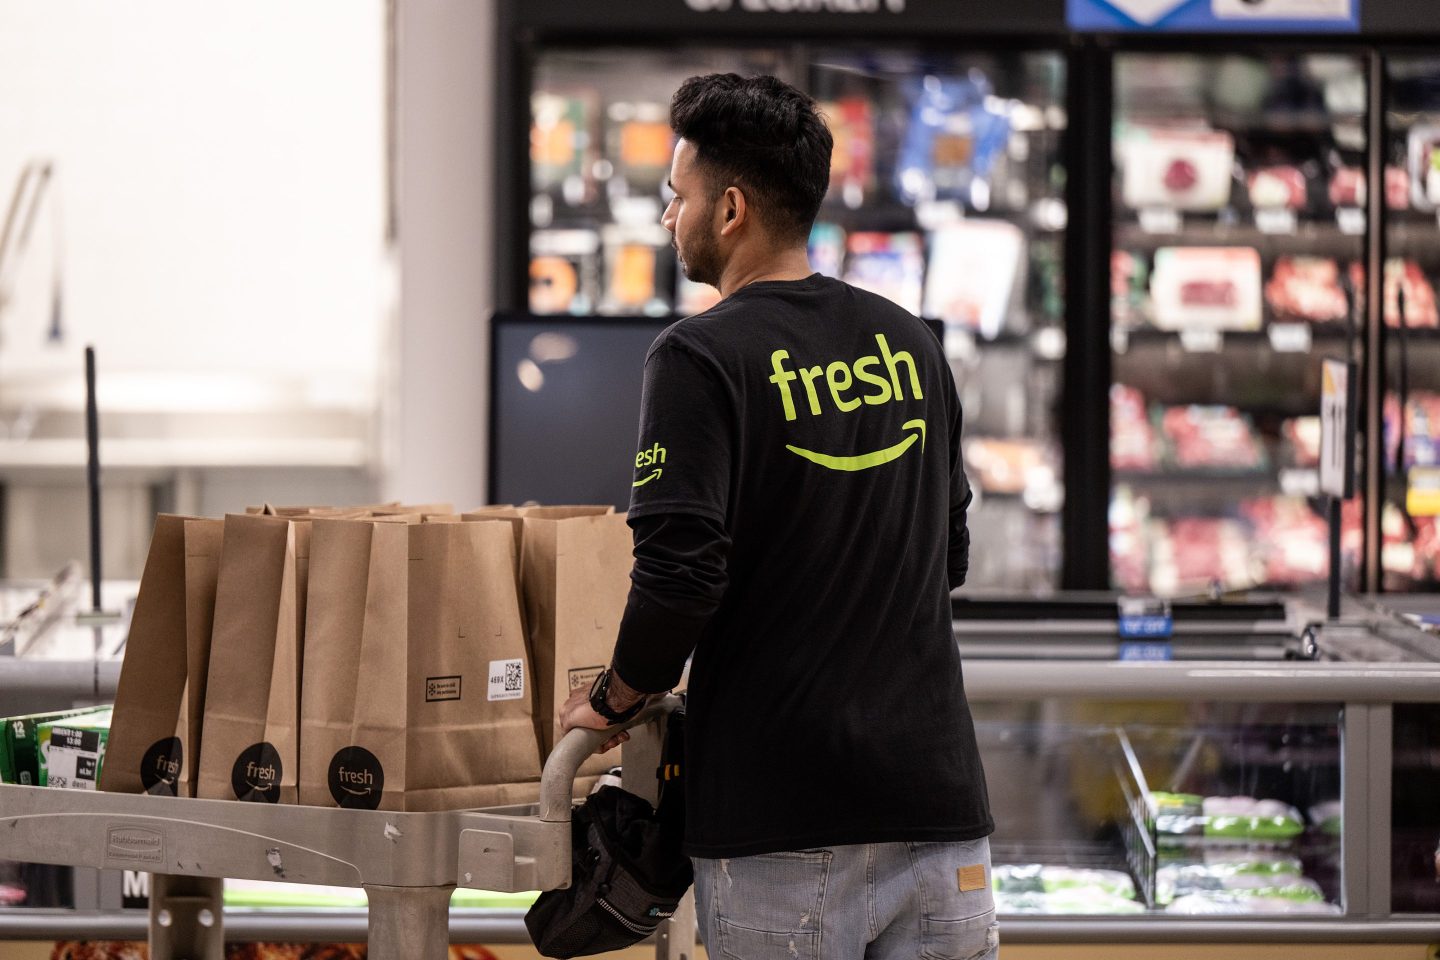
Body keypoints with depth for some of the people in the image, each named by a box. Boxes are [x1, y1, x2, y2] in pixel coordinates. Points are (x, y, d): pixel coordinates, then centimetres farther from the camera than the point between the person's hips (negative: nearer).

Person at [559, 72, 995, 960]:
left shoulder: (705, 357, -9)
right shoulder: (910, 342, 11)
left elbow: (682, 574, -18)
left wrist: (616, 699, -1)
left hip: (783, 822, -5)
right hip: (935, 792, 5)